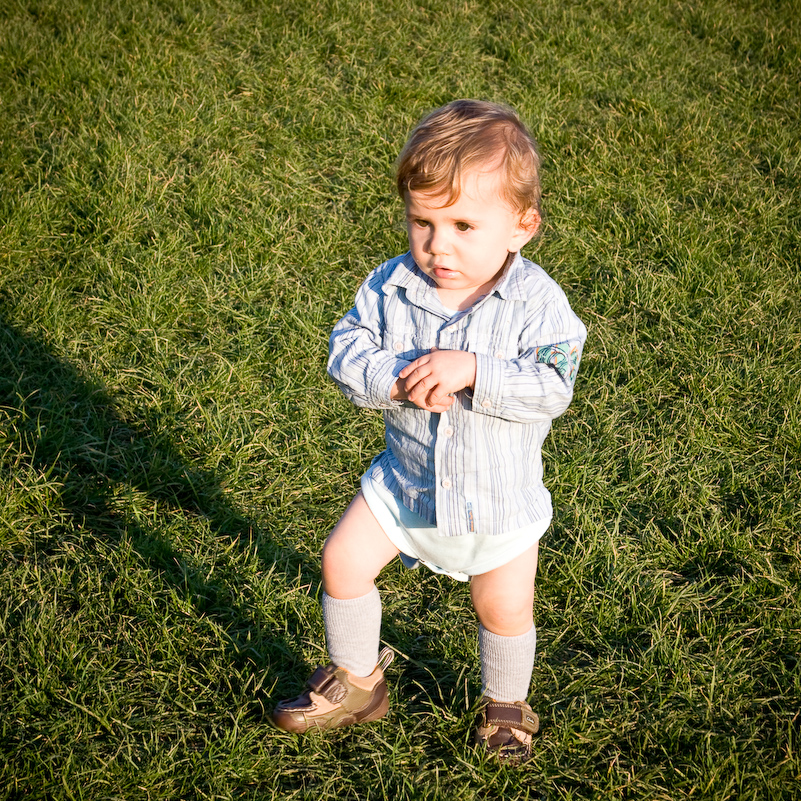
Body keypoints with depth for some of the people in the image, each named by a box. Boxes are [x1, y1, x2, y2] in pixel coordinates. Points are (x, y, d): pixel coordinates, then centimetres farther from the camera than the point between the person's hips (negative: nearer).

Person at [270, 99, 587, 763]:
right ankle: (357, 682, 29)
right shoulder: (392, 286, -12)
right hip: (407, 476, 3)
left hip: (500, 492, -2)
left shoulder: (535, 300, -20)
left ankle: (506, 706, 38)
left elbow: (552, 387, -27)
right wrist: (395, 380, -32)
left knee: (505, 608, 7)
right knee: (344, 561, 4)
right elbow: (346, 352, -13)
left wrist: (471, 370, -37)